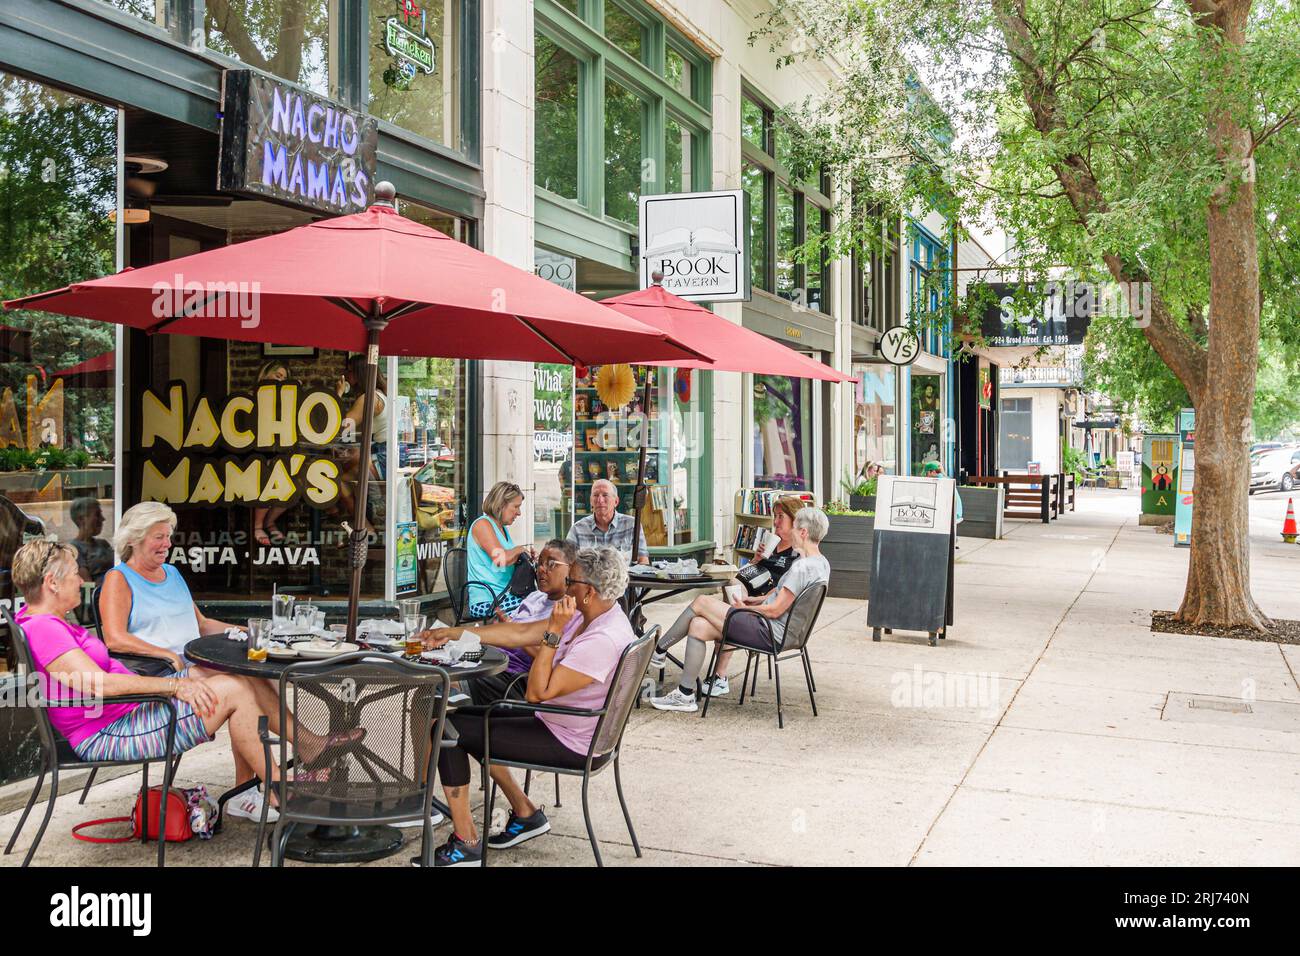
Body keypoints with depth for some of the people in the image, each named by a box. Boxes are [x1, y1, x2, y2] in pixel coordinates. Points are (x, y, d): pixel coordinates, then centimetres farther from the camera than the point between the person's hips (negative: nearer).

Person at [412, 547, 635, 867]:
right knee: (469, 715, 21)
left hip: (571, 745, -10)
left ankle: (465, 844, 3)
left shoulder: (603, 639, -30)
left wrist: (553, 631, -28)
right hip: (561, 723, 10)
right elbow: (520, 634, 5)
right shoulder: (588, 616, 0)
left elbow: (536, 693, -28)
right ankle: (526, 813, 24)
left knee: (447, 729, -7)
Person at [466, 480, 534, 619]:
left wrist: (528, 554, 4)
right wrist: (521, 549, -4)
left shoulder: (503, 528, 21)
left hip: (504, 597, 8)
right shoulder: (482, 524, -7)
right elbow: (500, 559, -20)